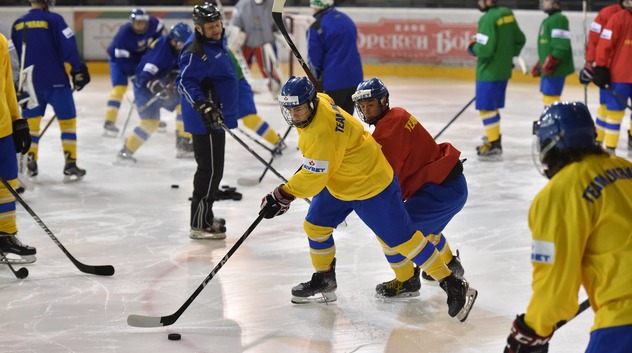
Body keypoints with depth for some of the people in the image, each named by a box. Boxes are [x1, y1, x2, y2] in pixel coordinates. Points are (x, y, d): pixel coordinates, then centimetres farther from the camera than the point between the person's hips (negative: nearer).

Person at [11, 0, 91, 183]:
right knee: (67, 120, 4)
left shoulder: (17, 25, 8)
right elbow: (68, 47, -15)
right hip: (56, 82, -4)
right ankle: (70, 166, 2)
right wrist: (78, 70, -8)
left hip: (30, 83, 4)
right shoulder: (54, 19, -7)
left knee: (31, 122, 15)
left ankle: (30, 164, 15)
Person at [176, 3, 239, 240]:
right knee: (210, 169, -8)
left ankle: (205, 216, 31)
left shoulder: (217, 42, 10)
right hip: (204, 121, -10)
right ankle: (200, 225, -1)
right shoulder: (196, 52, -21)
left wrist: (225, 111, 32)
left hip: (216, 116, 10)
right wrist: (204, 106, -34)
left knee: (214, 169, 18)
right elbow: (185, 83, -26)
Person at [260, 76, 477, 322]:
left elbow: (314, 178, -31)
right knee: (315, 226, 14)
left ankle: (453, 285, 3)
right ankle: (324, 280, 34)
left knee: (401, 238, -5)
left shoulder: (322, 132, -34)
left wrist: (283, 196, -26)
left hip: (370, 186, -10)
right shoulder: (318, 101, -6)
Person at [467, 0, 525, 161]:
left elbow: (485, 49, -24)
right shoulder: (508, 14, 7)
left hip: (489, 72, -9)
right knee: (492, 107, 20)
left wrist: (473, 48, -4)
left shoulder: (488, 19, -20)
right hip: (504, 70, 9)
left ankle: (494, 147, -4)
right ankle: (493, 138, 28)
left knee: (487, 108, -3)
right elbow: (520, 40, 14)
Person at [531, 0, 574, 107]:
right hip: (547, 69, 11)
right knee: (547, 96, 15)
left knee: (550, 97, -13)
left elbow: (561, 46, -22)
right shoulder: (548, 20, 20)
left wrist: (551, 62, -25)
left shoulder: (559, 19, -13)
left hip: (556, 69, -11)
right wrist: (540, 64, 24)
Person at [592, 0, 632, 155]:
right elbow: (604, 44, -11)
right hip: (619, 76, -5)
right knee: (615, 111, -1)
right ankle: (610, 148, 6)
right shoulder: (618, 19, -9)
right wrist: (601, 68, -12)